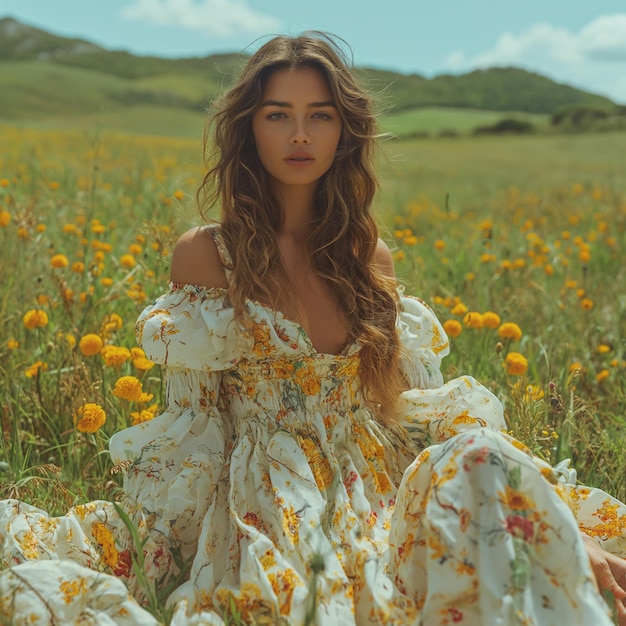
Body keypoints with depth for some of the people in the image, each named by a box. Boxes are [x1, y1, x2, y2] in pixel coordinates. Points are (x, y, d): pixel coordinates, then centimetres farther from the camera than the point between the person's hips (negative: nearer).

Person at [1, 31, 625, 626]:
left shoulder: (368, 258, 9)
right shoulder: (205, 255, -1)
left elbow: (422, 410, 10)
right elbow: (192, 429, 3)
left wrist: (563, 528, 2)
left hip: (380, 510, 4)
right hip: (266, 514, -4)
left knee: (484, 461, -28)